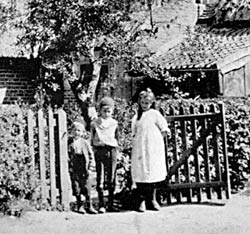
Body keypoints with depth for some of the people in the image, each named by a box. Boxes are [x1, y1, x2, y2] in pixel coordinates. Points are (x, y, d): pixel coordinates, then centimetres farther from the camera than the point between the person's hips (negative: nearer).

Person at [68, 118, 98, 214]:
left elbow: (91, 156, 3)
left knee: (87, 188, 3)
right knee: (77, 189, 4)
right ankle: (80, 206, 17)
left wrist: (91, 168, -2)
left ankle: (89, 206, 14)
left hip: (85, 170, 0)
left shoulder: (85, 143, 2)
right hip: (74, 170, 0)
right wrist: (68, 167, -4)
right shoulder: (69, 142, 1)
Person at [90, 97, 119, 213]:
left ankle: (111, 204, 10)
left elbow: (116, 139, 13)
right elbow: (92, 140, 7)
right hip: (99, 150, -2)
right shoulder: (94, 123, 4)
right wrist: (96, 149, -1)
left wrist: (114, 149, 2)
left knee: (111, 178, 3)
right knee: (100, 177, -7)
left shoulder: (114, 123, 9)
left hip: (111, 150, 2)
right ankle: (101, 205, -5)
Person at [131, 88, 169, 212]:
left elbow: (164, 130, 2)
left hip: (153, 148, -2)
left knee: (153, 173, 2)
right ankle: (142, 200, 1)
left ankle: (152, 199, 14)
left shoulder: (155, 114, 2)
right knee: (140, 174, -4)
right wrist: (137, 141, 3)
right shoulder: (136, 116, 11)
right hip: (139, 149, 2)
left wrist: (155, 139, -2)